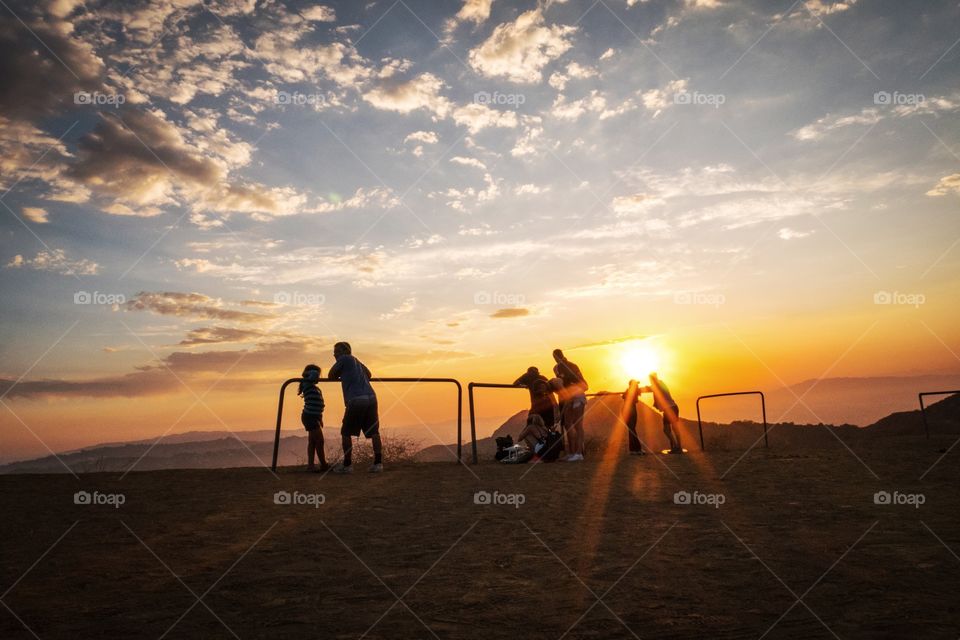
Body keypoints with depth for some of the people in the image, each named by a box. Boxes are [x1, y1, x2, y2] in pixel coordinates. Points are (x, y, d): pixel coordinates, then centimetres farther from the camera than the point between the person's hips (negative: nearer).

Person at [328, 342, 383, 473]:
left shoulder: (344, 359, 7)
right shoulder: (357, 361, 26)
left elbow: (330, 376, 11)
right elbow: (369, 375, 38)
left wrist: (339, 376, 31)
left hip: (356, 400, -6)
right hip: (371, 397, 6)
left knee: (346, 433, 6)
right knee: (373, 432, 8)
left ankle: (347, 465, 7)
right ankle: (378, 463, 4)